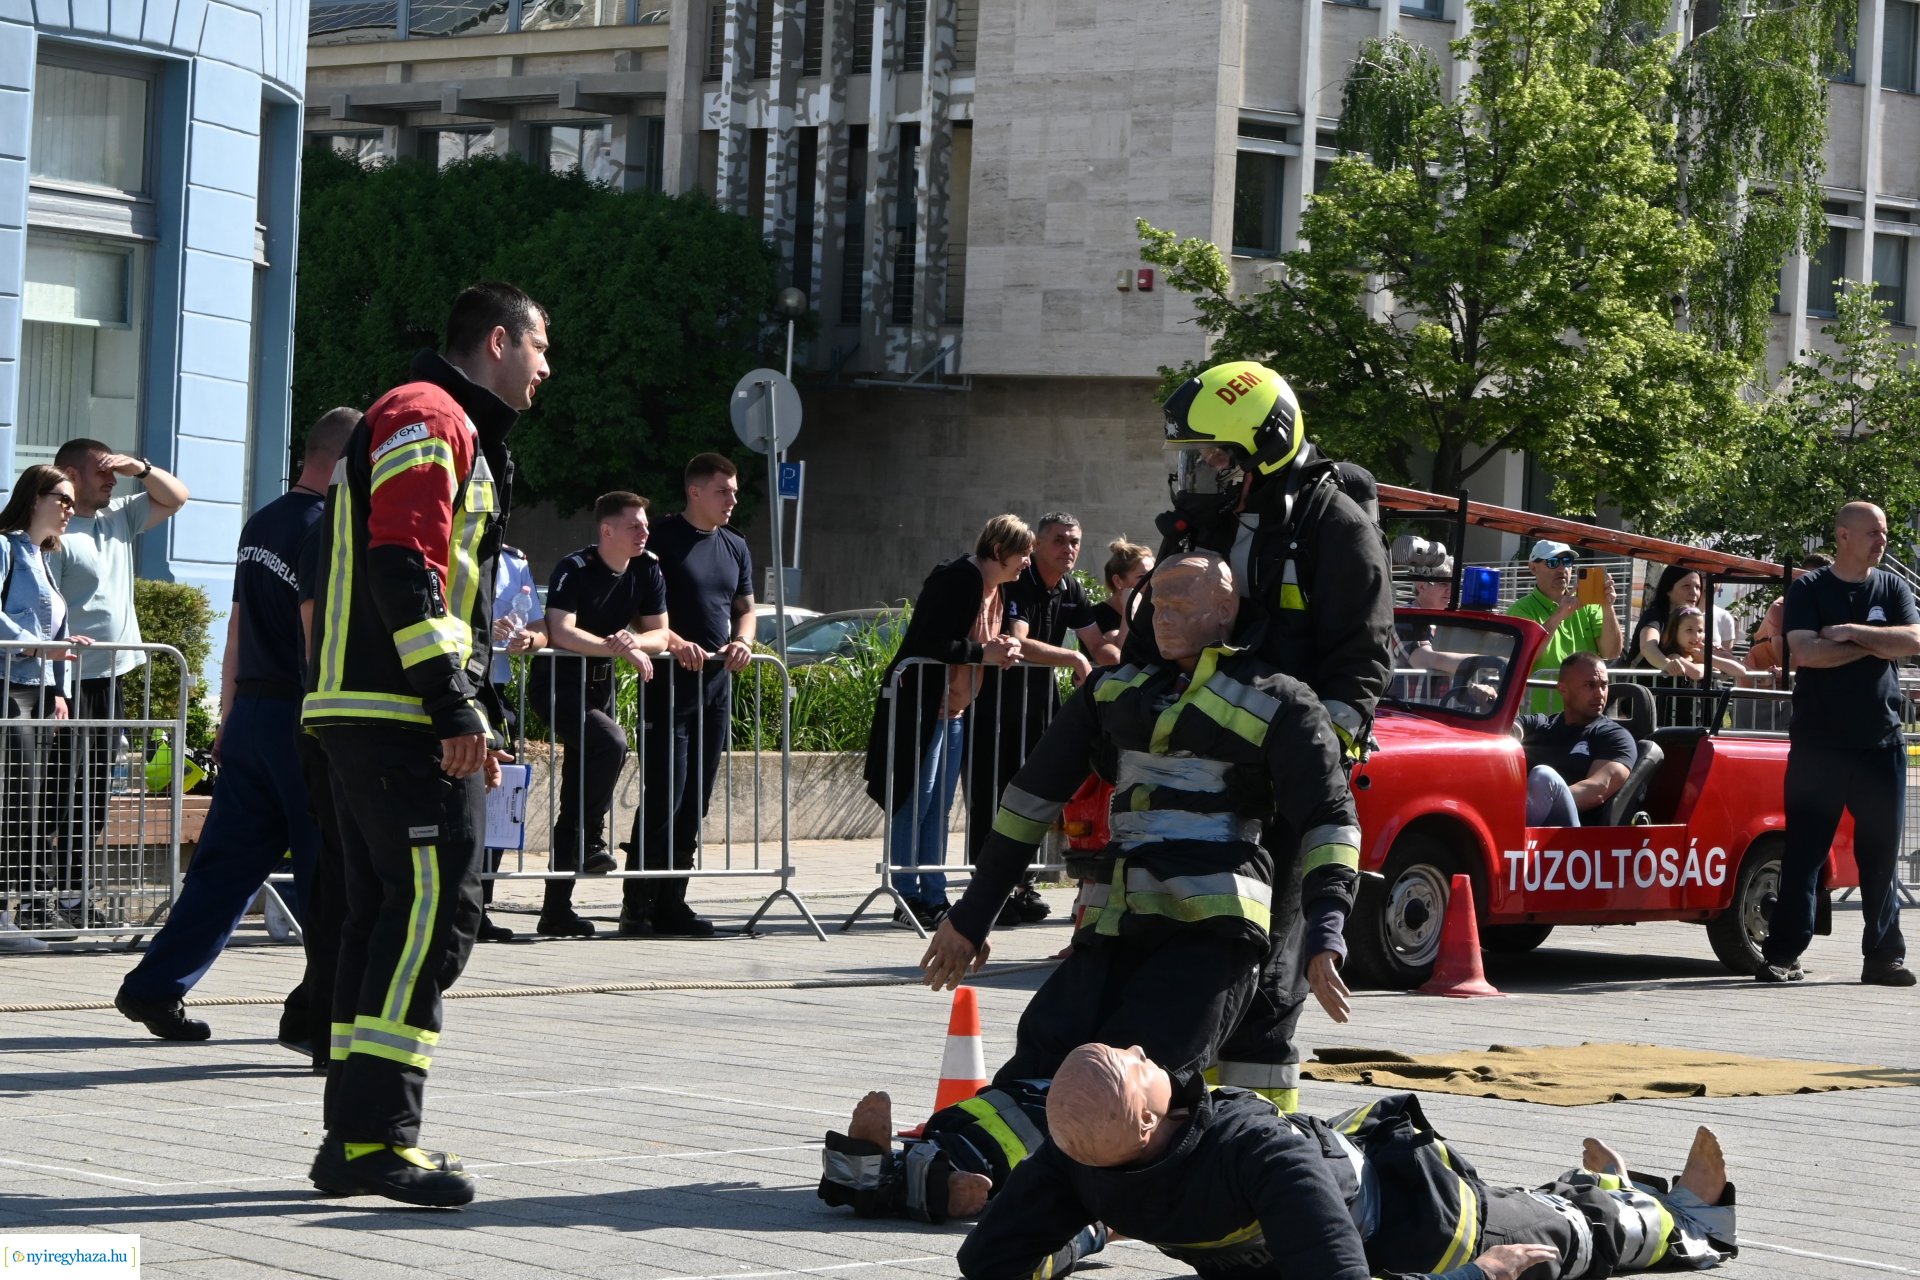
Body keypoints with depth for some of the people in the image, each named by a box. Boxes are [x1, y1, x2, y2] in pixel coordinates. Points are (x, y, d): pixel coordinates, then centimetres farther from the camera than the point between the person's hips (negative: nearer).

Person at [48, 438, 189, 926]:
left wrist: (140, 468, 4)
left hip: (111, 677, 9)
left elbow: (176, 497, 24)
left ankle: (72, 893, 13)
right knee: (66, 792, -10)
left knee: (95, 795, 9)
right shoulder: (57, 533, -13)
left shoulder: (120, 518, 14)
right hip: (72, 679, -9)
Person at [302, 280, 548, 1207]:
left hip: (367, 713, 11)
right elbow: (405, 567, -19)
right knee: (435, 910, -14)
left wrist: (475, 712, 27)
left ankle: (354, 1138, 12)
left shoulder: (452, 430, 27)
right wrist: (456, 703, -22)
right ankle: (377, 1137, -18)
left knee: (386, 913, 10)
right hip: (403, 713, -11)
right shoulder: (430, 419, -8)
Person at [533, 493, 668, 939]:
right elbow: (561, 633, -29)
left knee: (577, 800, 6)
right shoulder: (575, 570, -18)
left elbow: (659, 635, 1)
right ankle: (591, 840, -17)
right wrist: (619, 648, -34)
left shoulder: (647, 571, 1)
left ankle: (557, 910, 10)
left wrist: (633, 643, -20)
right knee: (610, 742, -32)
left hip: (599, 685, 7)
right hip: (556, 682, -7)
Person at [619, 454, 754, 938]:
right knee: (663, 796, -11)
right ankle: (638, 906, -9)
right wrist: (675, 642, -23)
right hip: (670, 681, -7)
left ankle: (671, 902, 12)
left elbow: (745, 607, 24)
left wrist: (742, 640, 2)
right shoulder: (662, 539, -5)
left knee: (696, 800, 7)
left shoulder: (735, 548, 17)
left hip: (717, 681, 7)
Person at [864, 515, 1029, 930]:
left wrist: (1004, 648, 2)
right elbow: (930, 644, -24)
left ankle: (933, 897, 14)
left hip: (953, 711, 10)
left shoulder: (995, 590, 13)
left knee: (938, 808, 11)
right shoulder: (960, 579, -17)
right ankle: (909, 901, -4)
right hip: (920, 706, -10)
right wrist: (984, 653, -21)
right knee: (914, 804, -6)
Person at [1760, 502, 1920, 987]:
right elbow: (1805, 651, -13)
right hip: (1818, 743, -2)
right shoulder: (1809, 589, 1)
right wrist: (1875, 645, -8)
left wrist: (1851, 632, -13)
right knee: (1803, 851, -1)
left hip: (1881, 742, 2)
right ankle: (1782, 953, 2)